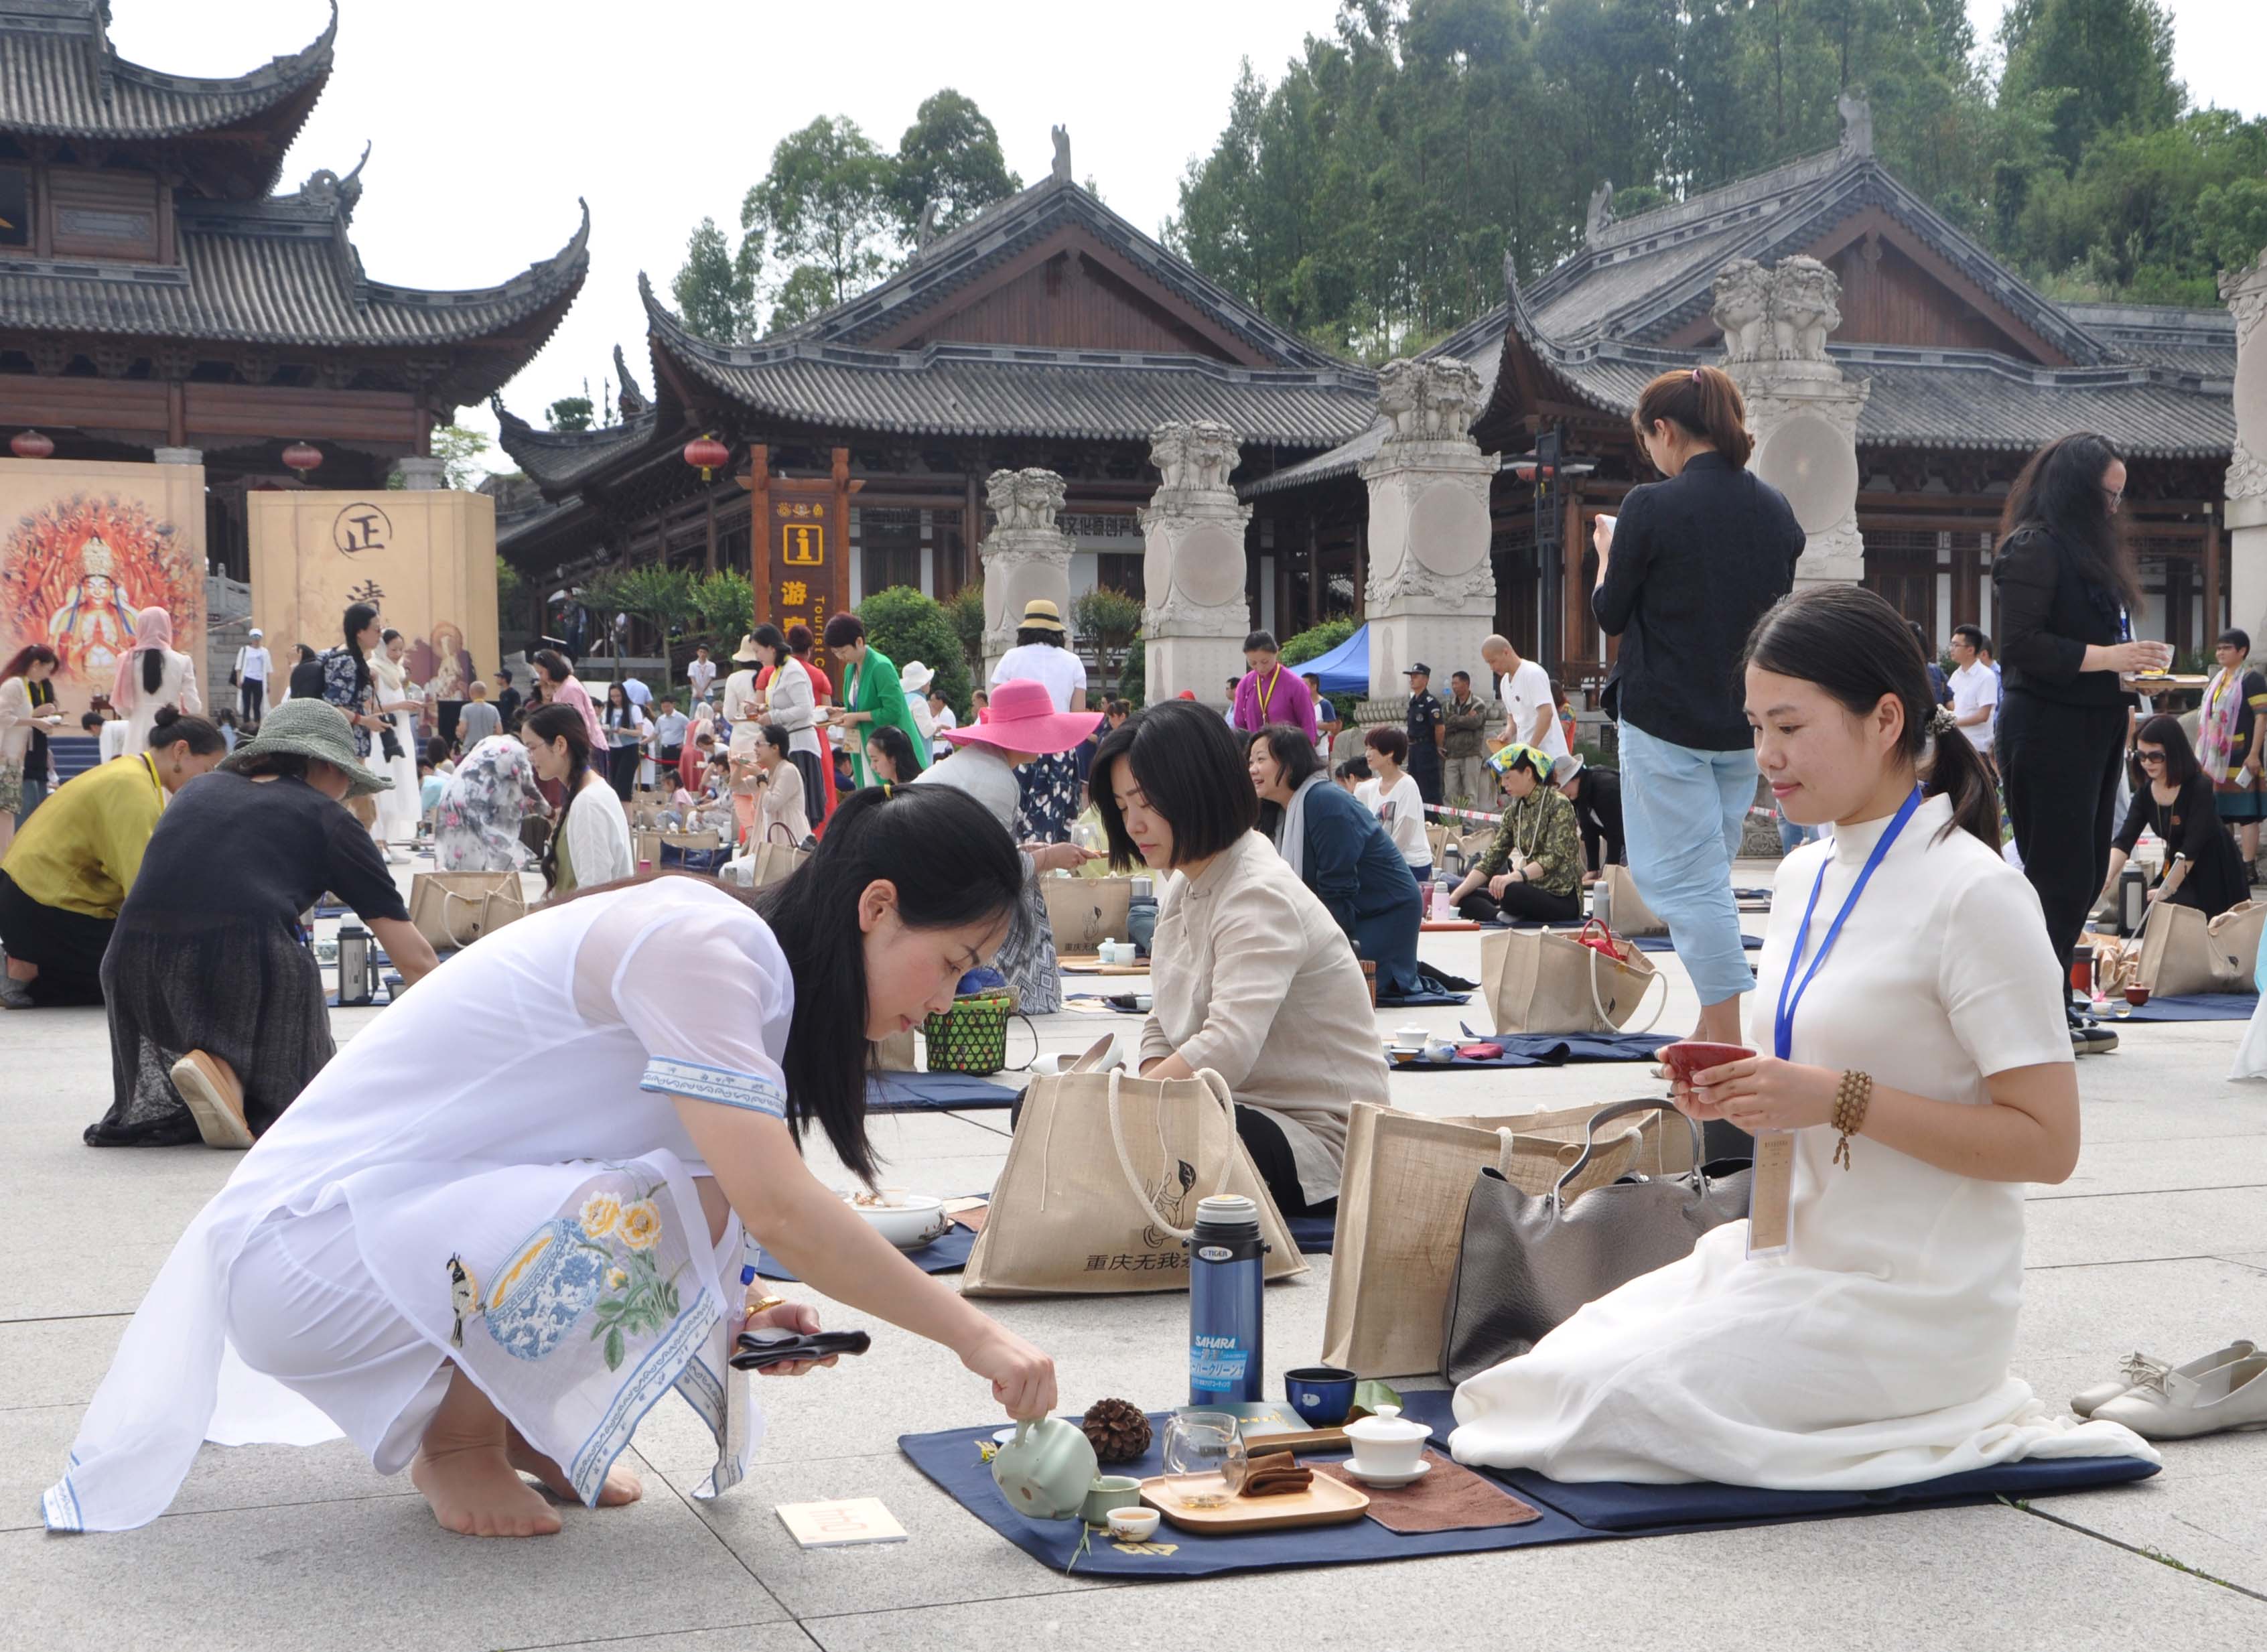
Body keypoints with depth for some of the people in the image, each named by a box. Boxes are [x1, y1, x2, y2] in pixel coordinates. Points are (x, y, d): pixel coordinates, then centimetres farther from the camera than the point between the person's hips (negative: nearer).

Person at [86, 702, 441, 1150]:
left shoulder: (196, 791, 26)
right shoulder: (324, 817, 15)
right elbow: (413, 956, 14)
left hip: (134, 965, 5)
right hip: (244, 958, -5)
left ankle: (160, 1106, 3)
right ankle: (228, 1070, -13)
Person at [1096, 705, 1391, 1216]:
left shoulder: (1260, 897, -20)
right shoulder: (1182, 885, 11)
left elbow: (1228, 1049, -33)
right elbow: (1160, 1029, 13)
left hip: (1318, 1141, -9)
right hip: (1237, 1111, 9)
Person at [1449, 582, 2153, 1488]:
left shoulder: (1975, 893, -15)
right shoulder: (1804, 877, 11)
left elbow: (2047, 1142, -19)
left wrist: (1840, 1099, -25)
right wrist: (1734, 1091, -1)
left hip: (1907, 1301, -9)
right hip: (1794, 1257, 9)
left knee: (1598, 1400, -19)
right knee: (1558, 1365, 0)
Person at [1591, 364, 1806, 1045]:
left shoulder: (1652, 508, -14)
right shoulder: (1774, 510, 6)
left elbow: (1610, 613, -3)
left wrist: (1608, 553, 14)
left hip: (1666, 721, -7)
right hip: (1746, 723, 7)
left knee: (1685, 878, -3)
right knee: (1710, 874, 16)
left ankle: (1728, 1039, -7)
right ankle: (1711, 1031, 20)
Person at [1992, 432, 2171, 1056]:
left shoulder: (2085, 549, 19)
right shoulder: (2034, 547, -11)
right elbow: (2020, 644, -19)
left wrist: (2132, 664, 6)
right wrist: (2107, 657, -20)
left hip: (2090, 729, 10)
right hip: (2048, 730, -10)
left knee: (2084, 872, 10)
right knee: (2061, 874, -7)